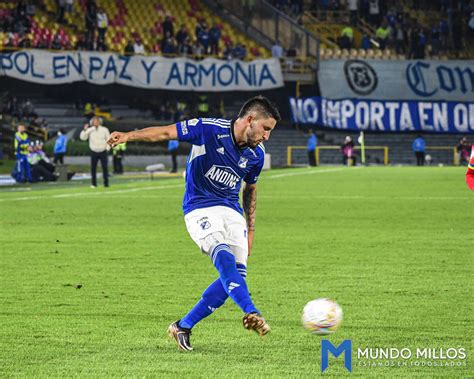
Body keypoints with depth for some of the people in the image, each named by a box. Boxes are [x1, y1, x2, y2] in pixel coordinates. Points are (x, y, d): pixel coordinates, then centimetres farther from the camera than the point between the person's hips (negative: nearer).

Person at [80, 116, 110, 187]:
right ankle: (94, 184, 4)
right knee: (93, 168, -3)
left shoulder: (104, 130, -2)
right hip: (94, 152, 0)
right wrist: (85, 130, -21)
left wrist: (107, 148, -7)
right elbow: (82, 137, -9)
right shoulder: (90, 130, -2)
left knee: (105, 168, -4)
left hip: (103, 152, 0)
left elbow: (109, 139, 4)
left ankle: (106, 183, 3)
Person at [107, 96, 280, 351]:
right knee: (225, 258, -30)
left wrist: (251, 228, 23)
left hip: (232, 212, 6)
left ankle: (183, 327, 3)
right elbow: (167, 132, -12)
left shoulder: (256, 154, 6)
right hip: (200, 209, -6)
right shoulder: (209, 129, -11)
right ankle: (251, 313, -48)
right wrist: (129, 136, -26)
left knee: (237, 274, -8)